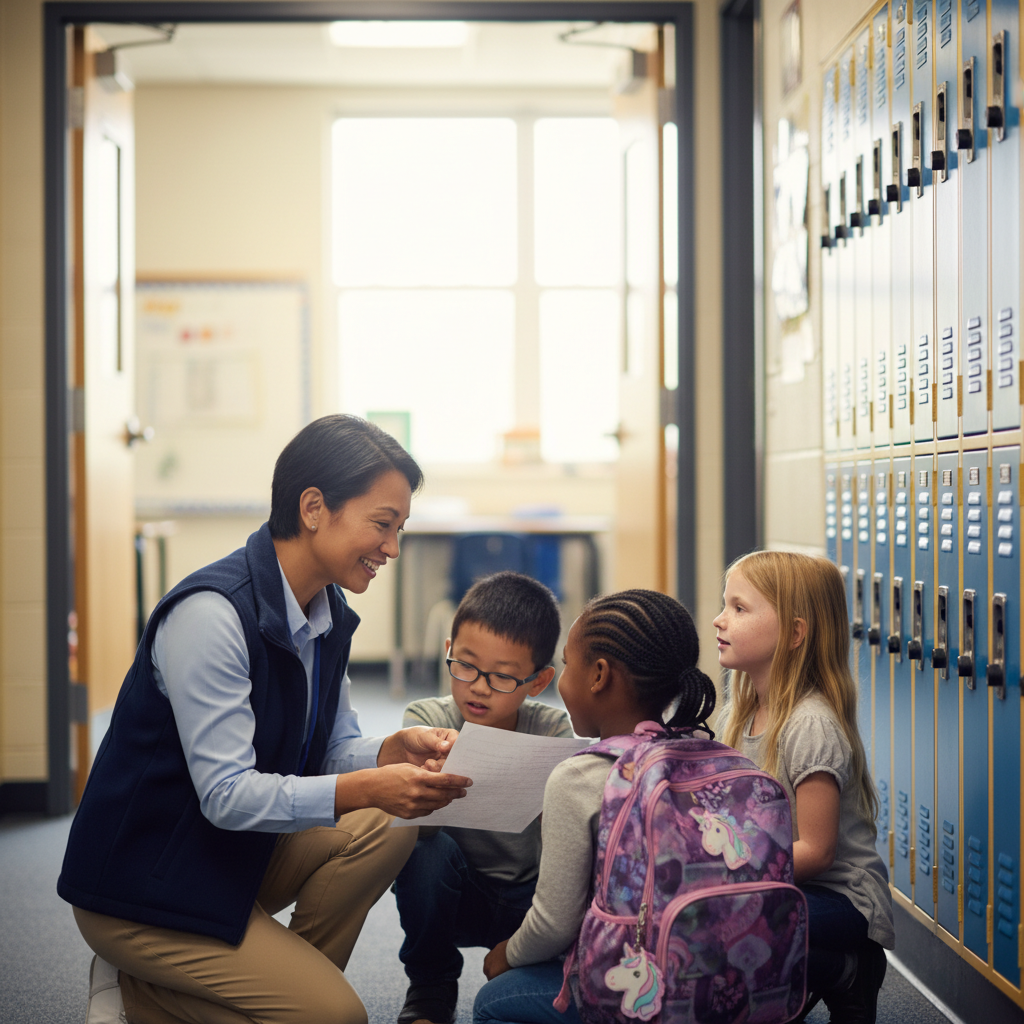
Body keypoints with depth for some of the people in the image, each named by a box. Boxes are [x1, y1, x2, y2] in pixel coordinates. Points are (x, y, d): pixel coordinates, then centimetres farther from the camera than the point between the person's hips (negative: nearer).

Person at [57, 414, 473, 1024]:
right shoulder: (211, 614, -26)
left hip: (238, 855, 8)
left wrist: (394, 751, -16)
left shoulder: (329, 614, 1)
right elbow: (226, 794, -28)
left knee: (384, 833, -11)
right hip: (143, 886, -8)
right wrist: (367, 788, -37)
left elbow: (334, 751, 6)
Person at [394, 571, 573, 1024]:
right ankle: (431, 987, -5)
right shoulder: (427, 719, -13)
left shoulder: (554, 732, -11)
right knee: (427, 851, -30)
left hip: (528, 899, 0)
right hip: (458, 896, 1)